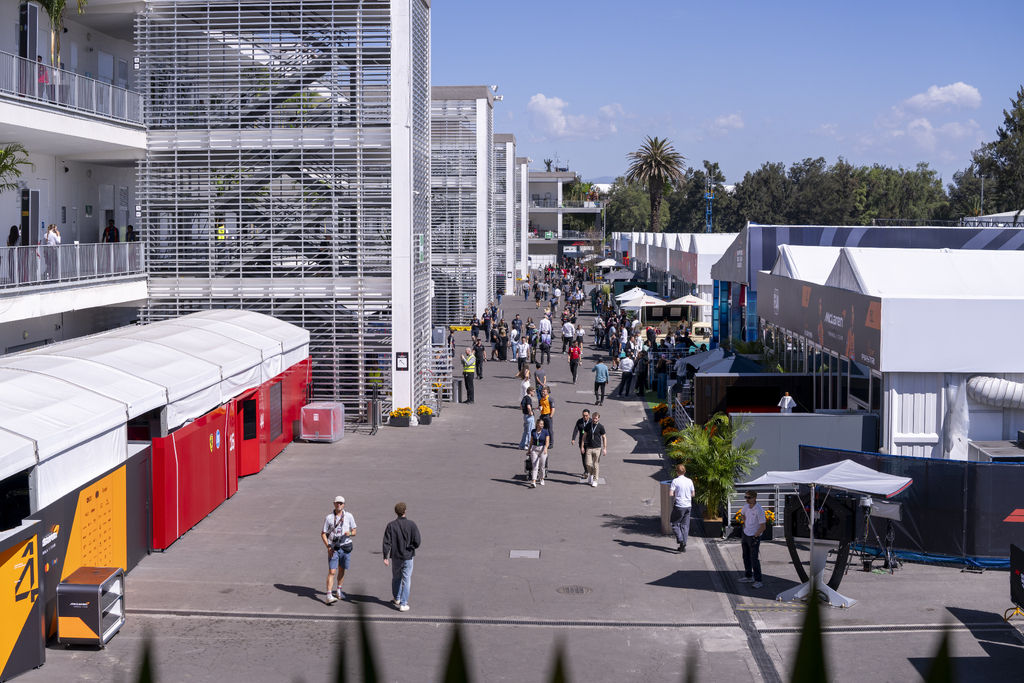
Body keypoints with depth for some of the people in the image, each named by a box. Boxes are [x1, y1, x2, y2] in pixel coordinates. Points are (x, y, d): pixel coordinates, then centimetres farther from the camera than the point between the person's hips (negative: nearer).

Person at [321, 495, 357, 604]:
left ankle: (339, 590, 36)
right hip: (333, 548, -2)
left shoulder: (349, 516, 1)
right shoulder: (329, 518, -3)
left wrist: (349, 533, -18)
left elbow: (354, 532, 7)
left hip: (345, 547, 3)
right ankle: (329, 596, -15)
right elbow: (323, 534, 2)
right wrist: (328, 547, -9)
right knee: (332, 572, -10)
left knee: (341, 570, 16)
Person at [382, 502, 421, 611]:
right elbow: (417, 542, -11)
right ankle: (403, 604, -1)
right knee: (406, 580, 3)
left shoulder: (391, 525, -6)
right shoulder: (411, 524, -10)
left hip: (396, 556, 2)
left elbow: (387, 543, -9)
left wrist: (385, 557, -6)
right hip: (408, 556, -2)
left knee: (396, 578, 21)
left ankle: (396, 599, 37)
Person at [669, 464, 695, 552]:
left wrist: (675, 495, 4)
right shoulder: (689, 481, 3)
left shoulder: (675, 481, -11)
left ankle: (681, 541, -12)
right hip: (688, 505, 5)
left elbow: (670, 494, -16)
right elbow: (692, 494, 11)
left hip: (679, 506, -4)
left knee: (675, 524, 8)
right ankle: (683, 546, 9)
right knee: (685, 525, 10)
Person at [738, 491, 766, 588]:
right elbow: (741, 514, 26)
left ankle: (758, 581, 1)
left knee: (754, 559, -6)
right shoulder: (746, 507, 0)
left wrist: (755, 537, -18)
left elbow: (762, 526, -20)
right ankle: (748, 576, 32)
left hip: (754, 536, -8)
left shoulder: (759, 510, -22)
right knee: (746, 556, 18)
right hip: (746, 534, 8)